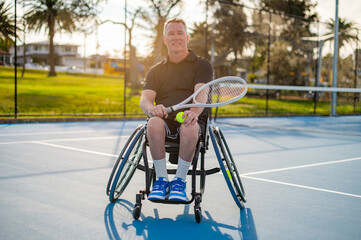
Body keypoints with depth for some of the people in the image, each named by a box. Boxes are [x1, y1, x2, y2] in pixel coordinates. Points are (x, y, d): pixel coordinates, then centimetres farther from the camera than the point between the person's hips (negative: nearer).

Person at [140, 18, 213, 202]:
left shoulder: (202, 65, 11)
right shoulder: (156, 71, 20)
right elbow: (144, 99, 4)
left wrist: (194, 112, -32)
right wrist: (152, 109, -23)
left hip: (192, 120, -2)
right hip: (164, 119, 2)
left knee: (189, 128, -38)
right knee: (154, 124, -34)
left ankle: (179, 181, -21)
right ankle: (161, 179, -22)